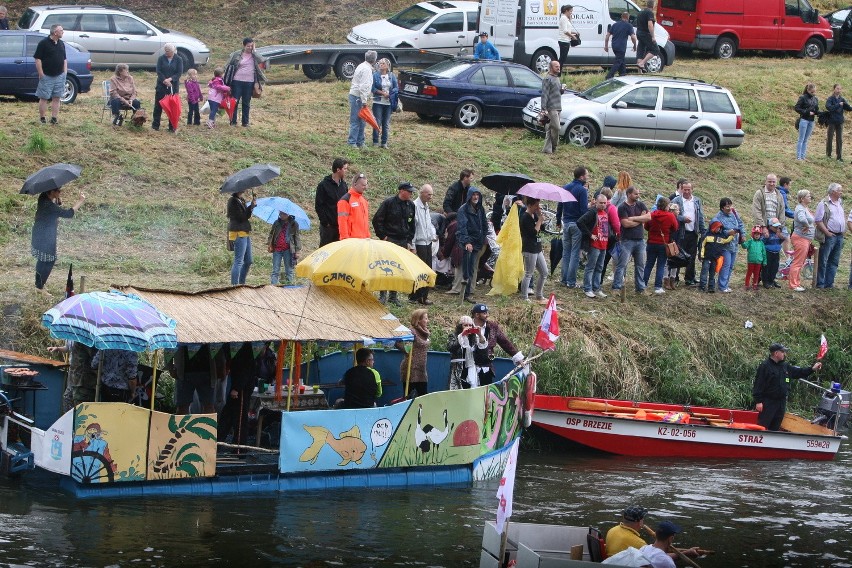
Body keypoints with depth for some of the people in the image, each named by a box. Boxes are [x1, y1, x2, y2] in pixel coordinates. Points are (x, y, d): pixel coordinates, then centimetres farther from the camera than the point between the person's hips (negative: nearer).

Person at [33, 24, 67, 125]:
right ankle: (42, 118, 5)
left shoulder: (61, 44, 12)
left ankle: (54, 117, 10)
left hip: (59, 76, 6)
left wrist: (65, 72, 11)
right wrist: (41, 74, -14)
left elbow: (64, 59, 20)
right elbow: (38, 59, -11)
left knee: (56, 98, 6)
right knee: (44, 98, -1)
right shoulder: (44, 43, -9)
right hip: (47, 76, -6)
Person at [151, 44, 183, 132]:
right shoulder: (161, 58, 2)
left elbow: (179, 73, -5)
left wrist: (170, 79, -19)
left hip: (173, 86, -1)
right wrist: (164, 80, -18)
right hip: (161, 85, 1)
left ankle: (172, 127, 6)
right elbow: (159, 71, -3)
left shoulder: (178, 60, 1)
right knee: (158, 105, 2)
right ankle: (155, 124, 10)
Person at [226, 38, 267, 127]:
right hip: (237, 81, -1)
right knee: (235, 102, 2)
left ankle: (245, 122, 15)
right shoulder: (236, 54, 0)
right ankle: (233, 121, 8)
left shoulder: (254, 56, 5)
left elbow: (262, 61, -15)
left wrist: (253, 51, -9)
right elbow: (229, 66, 5)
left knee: (246, 103, 8)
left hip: (249, 83, 1)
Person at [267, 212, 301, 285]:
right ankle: (273, 285, -3)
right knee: (275, 270, 0)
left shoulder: (294, 224, 4)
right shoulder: (277, 223, 11)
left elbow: (297, 237, 5)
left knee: (289, 270, 2)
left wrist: (297, 251, 0)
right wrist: (269, 243, 3)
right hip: (277, 249, 2)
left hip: (288, 250, -2)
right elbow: (271, 234, 20)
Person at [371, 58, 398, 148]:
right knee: (377, 122, -4)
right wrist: (382, 93, -17)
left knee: (386, 123, 6)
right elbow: (373, 88, -7)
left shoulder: (392, 76, 6)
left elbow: (396, 88, 6)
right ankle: (375, 142, 3)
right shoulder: (375, 75, -2)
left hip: (388, 103, 3)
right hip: (378, 102, -3)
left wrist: (390, 94, -12)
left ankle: (384, 142, 12)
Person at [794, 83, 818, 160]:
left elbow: (816, 110, 15)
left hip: (811, 121, 6)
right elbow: (797, 108, -10)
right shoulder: (803, 98, -8)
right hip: (804, 120, -6)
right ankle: (798, 156, -1)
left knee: (806, 139, 9)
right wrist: (807, 112, -17)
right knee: (801, 139, -4)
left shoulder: (815, 99, 11)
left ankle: (803, 156, 11)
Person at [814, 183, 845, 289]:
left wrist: (843, 230, 14)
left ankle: (829, 283, 15)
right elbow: (818, 220, -12)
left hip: (839, 236, 7)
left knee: (834, 262, 9)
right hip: (829, 236, -7)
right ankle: (820, 284, 3)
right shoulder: (824, 203, -9)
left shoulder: (840, 202, 15)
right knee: (823, 261, -1)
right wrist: (827, 232, -15)